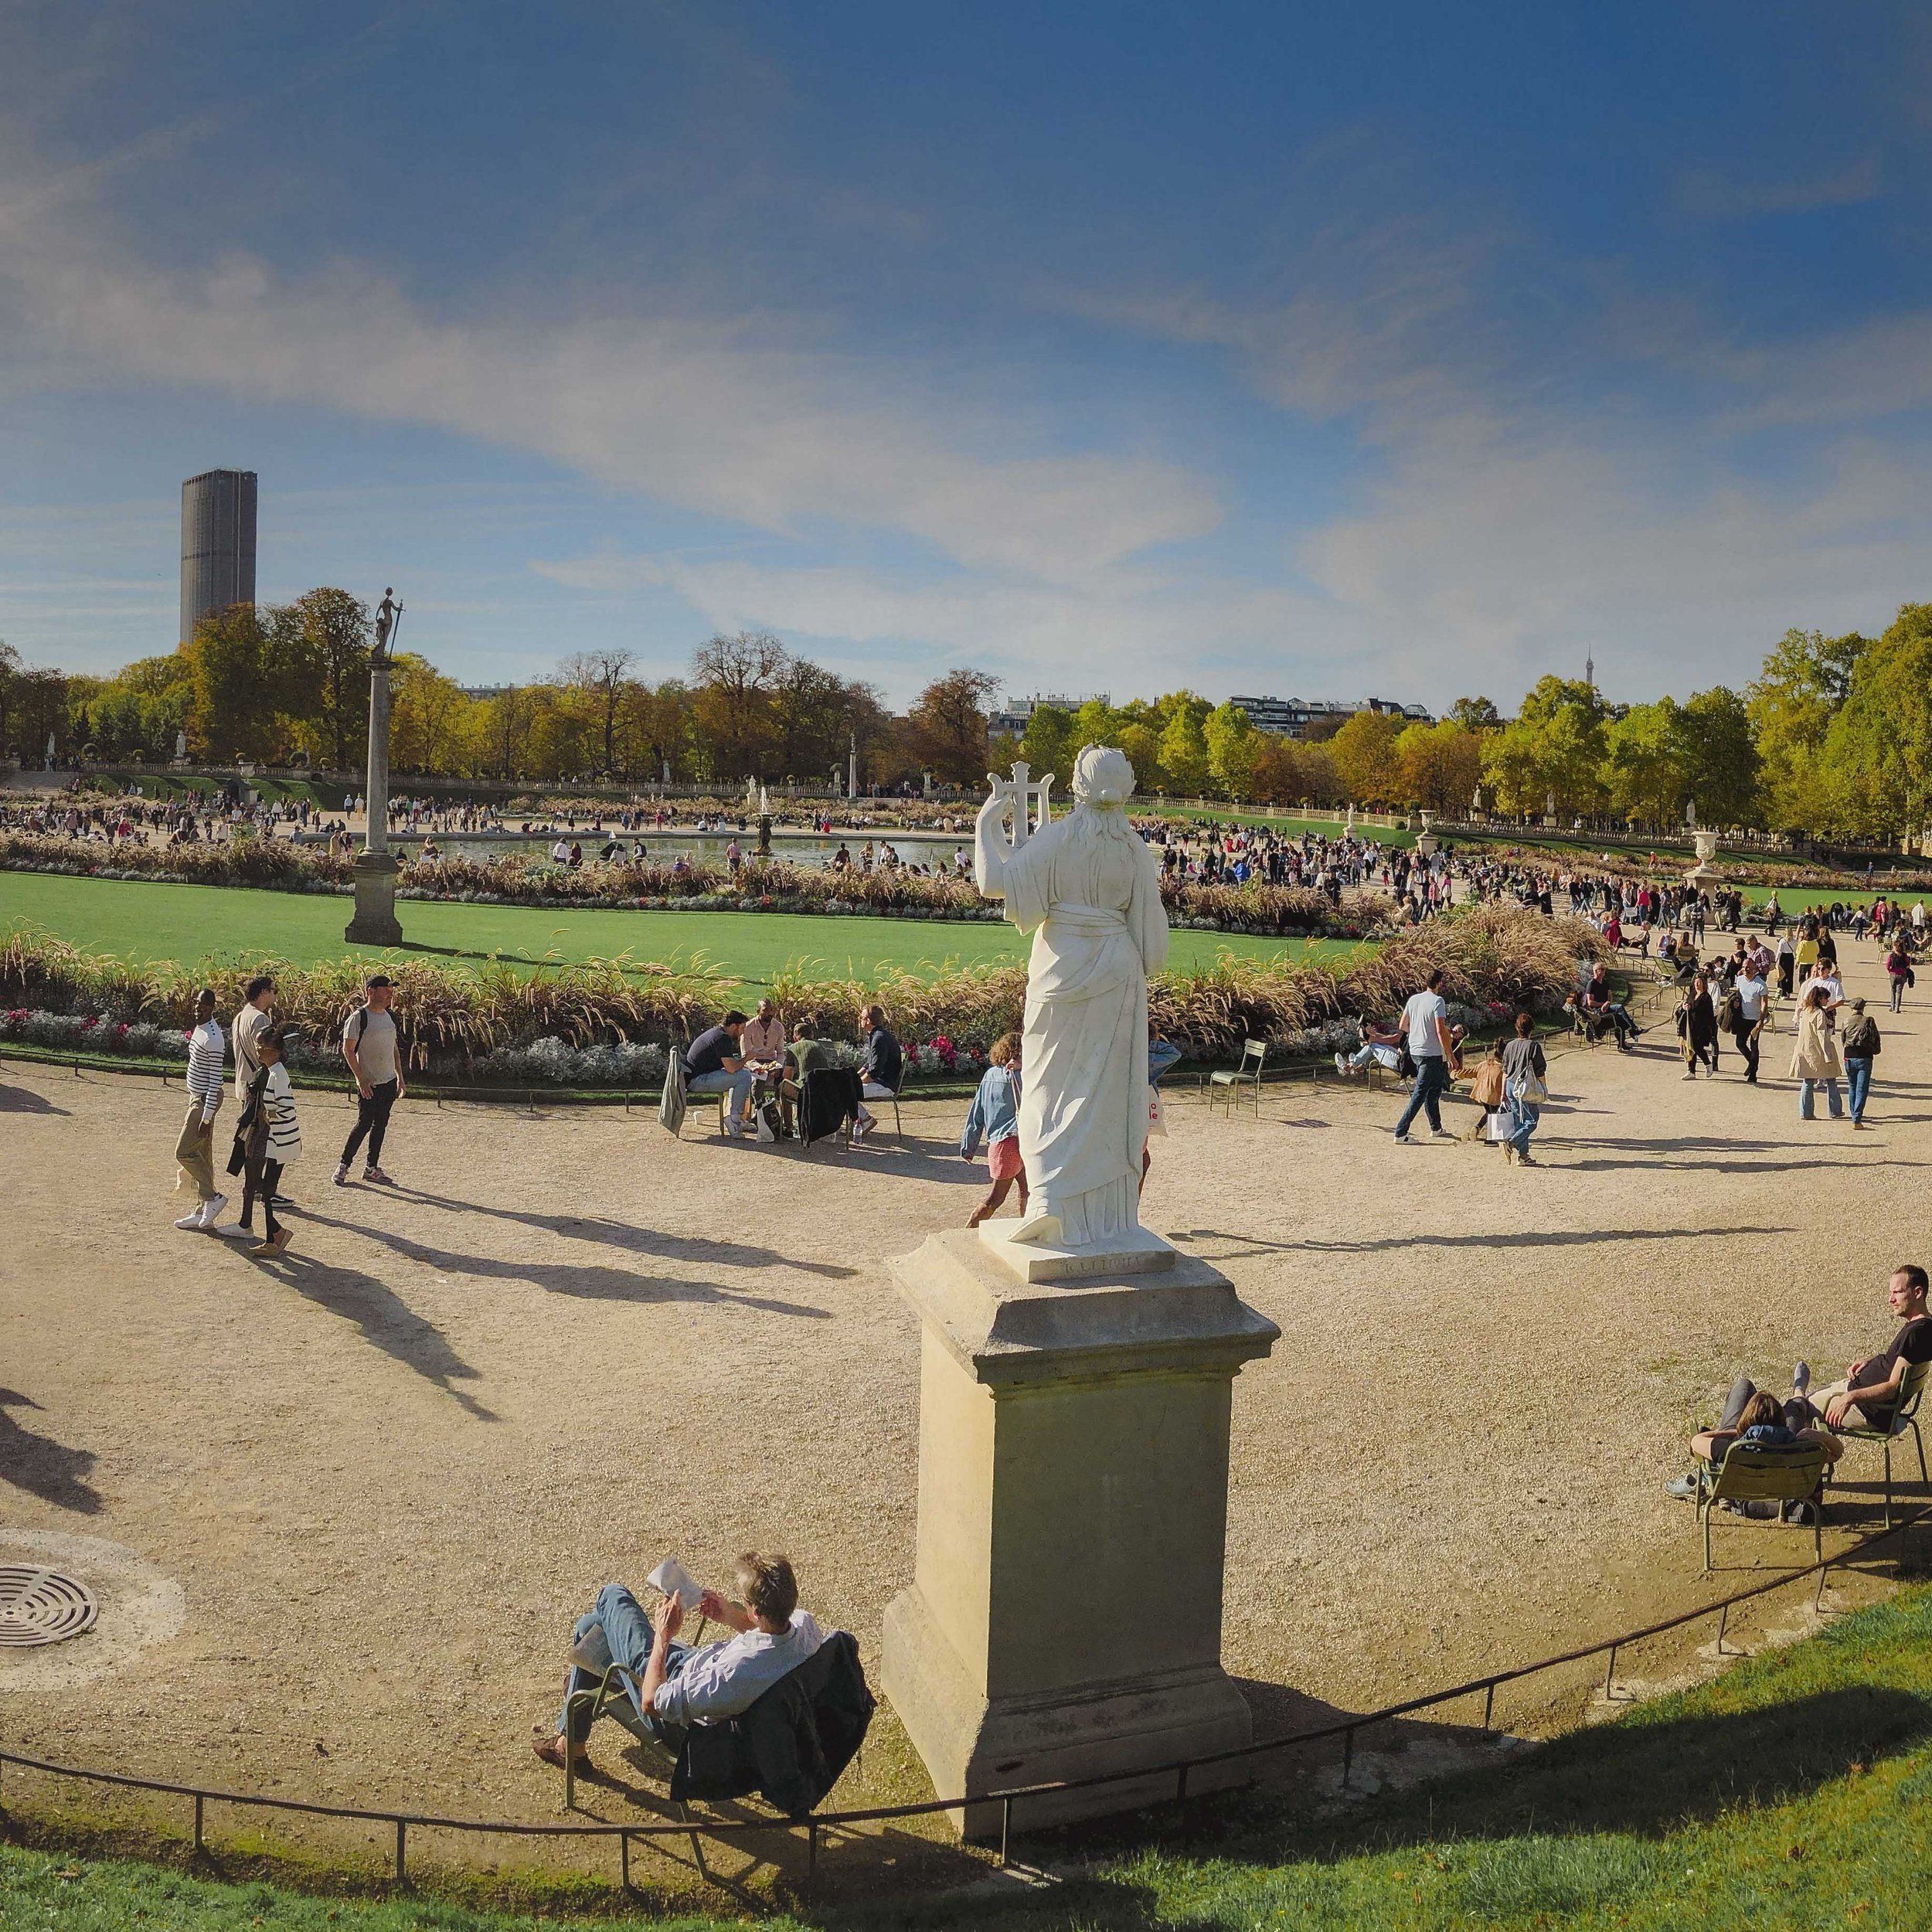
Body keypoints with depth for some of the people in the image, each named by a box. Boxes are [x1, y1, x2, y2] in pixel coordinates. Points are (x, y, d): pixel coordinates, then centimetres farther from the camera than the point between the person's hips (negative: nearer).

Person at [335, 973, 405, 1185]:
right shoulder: (359, 1017, -12)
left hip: (389, 1081, 7)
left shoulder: (389, 1016, 10)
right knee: (364, 1124, -5)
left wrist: (400, 1078, 13)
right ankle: (343, 1166, 9)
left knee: (381, 1124, 10)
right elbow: (348, 1050, -12)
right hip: (369, 1084, -7)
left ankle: (371, 1168, 19)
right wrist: (360, 1080, -16)